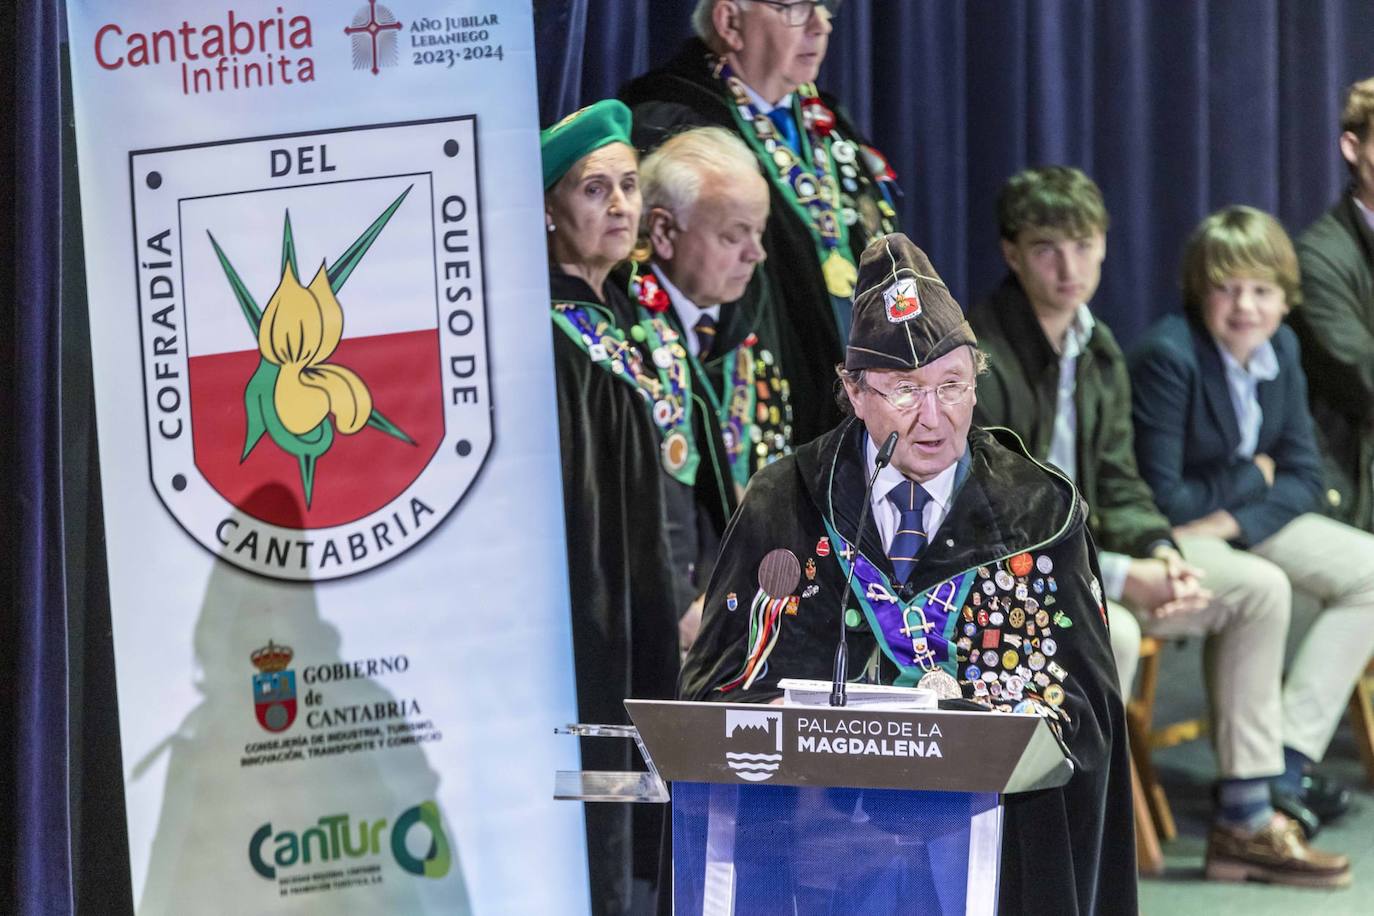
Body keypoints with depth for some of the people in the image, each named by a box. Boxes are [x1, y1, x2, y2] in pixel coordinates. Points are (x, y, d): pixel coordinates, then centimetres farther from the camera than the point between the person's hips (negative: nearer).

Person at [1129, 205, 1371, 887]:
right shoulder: (1168, 356, -22)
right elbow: (1160, 498, -24)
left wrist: (1232, 519, -17)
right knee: (1260, 587, -35)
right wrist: (1253, 477, -8)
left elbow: (1302, 478, 3)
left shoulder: (1280, 349, 1)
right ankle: (1247, 823, -30)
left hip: (1245, 522, 9)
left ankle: (1289, 762, -10)